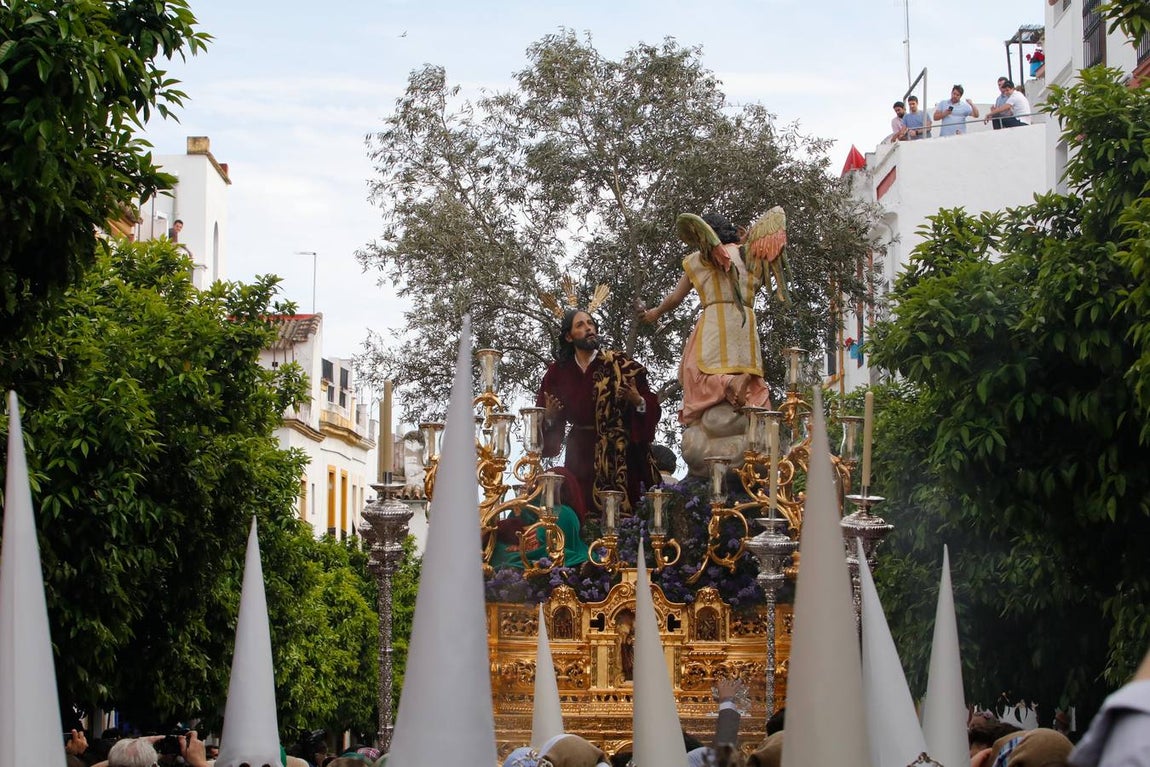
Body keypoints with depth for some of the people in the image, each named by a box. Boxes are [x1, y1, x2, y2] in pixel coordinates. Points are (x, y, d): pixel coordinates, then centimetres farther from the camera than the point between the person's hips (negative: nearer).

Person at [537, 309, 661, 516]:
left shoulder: (619, 364, -2)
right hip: (582, 458, 2)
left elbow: (652, 408, -5)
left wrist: (639, 402, -24)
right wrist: (548, 417, -12)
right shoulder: (559, 372, 6)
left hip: (620, 456, -2)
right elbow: (547, 423, 9)